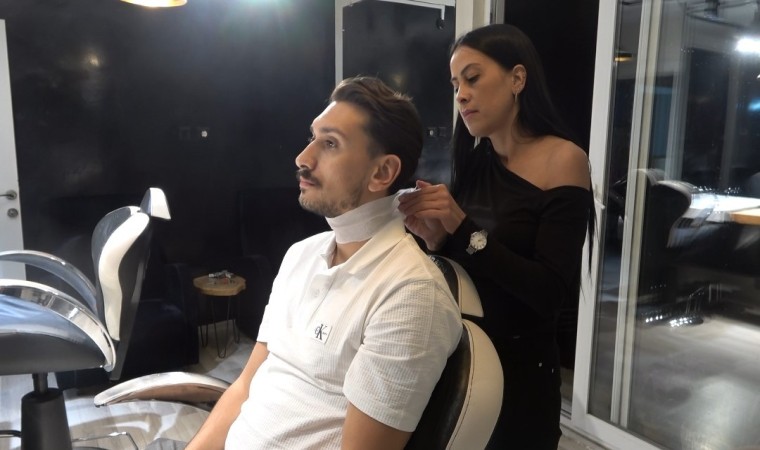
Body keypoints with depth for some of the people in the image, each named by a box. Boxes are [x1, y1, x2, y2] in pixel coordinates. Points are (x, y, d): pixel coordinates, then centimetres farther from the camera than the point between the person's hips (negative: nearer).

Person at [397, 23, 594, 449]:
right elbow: (463, 271, 6)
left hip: (521, 366, -5)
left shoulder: (562, 159, -13)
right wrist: (436, 239, -14)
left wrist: (462, 228, -23)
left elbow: (551, 293, -19)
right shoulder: (475, 161, 1)